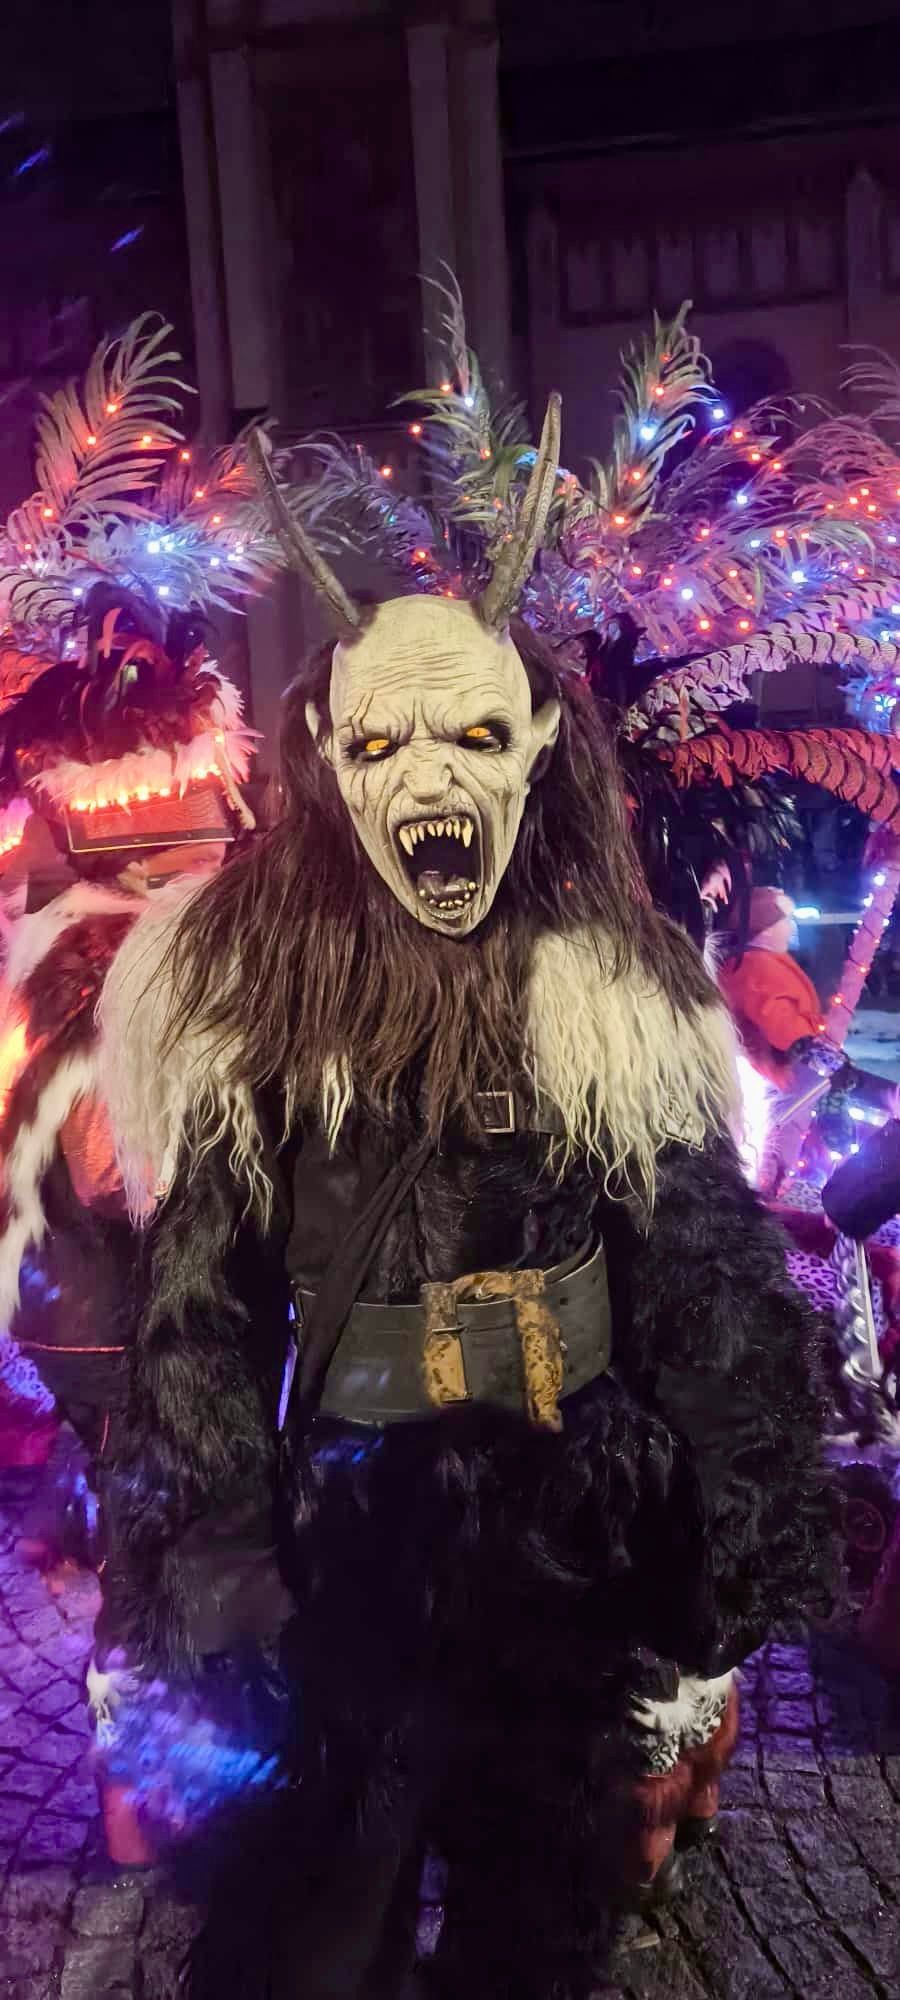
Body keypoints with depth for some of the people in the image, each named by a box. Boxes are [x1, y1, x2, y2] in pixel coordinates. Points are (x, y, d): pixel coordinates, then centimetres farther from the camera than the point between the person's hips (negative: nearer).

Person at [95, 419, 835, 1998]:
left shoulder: (618, 995, -8)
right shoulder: (251, 992, -9)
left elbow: (717, 1289, -2)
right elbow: (199, 1301, -6)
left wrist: (735, 1559, 0)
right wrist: (211, 1569, -5)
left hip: (585, 1529, 1)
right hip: (351, 1522, -1)